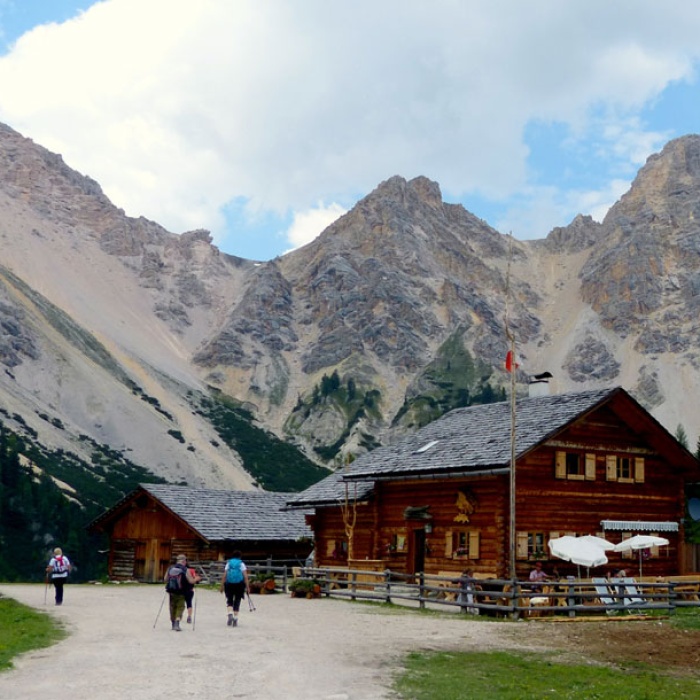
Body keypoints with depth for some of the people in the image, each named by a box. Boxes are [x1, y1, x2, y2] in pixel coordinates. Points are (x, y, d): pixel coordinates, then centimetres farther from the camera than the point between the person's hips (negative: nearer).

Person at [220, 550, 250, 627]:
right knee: (237, 602, 10)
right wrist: (247, 587, -4)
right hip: (239, 585, -1)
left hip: (229, 584, 1)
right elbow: (245, 576, -5)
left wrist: (222, 586, 4)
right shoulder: (241, 564, 3)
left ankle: (229, 614, -12)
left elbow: (224, 575, 1)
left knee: (229, 601, 13)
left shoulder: (228, 563, 9)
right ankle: (235, 620, 10)